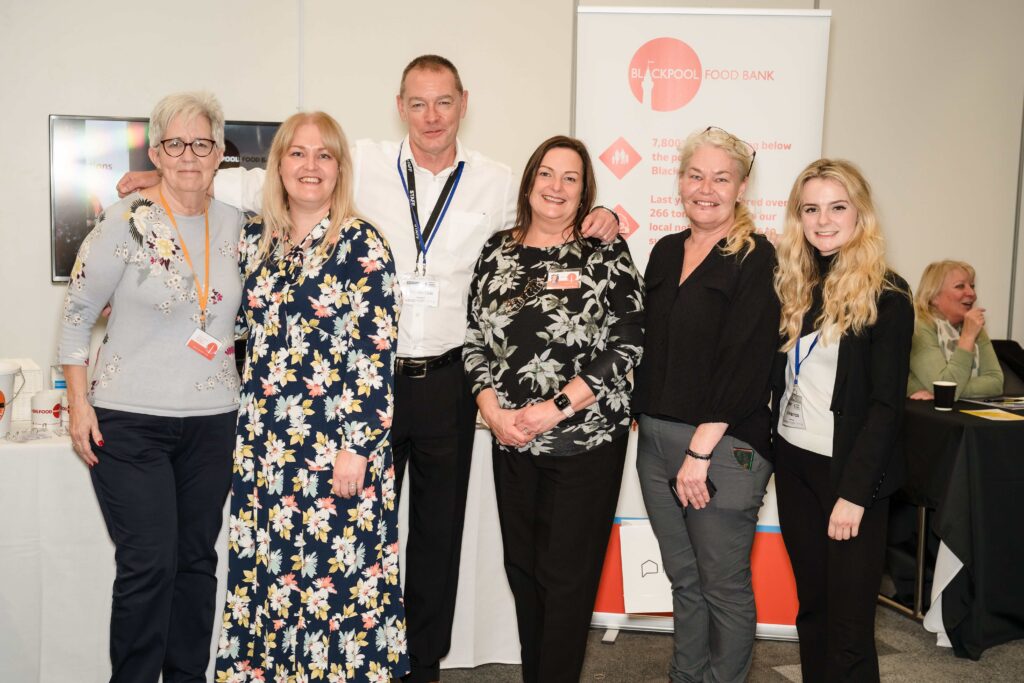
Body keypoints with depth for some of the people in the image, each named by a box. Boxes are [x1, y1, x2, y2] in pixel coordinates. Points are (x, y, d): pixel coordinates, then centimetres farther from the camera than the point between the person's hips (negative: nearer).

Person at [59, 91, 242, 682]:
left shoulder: (233, 223, 6)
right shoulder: (127, 222, -7)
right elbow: (77, 316, -2)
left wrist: (243, 390, 13)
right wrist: (80, 404, -6)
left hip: (213, 420, 4)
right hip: (131, 420, -4)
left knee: (198, 559, 11)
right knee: (149, 565, -4)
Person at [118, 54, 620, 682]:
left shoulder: (498, 184, 5)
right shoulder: (362, 165, 0)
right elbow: (265, 185, 3)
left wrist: (599, 218, -1)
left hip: (447, 379, 2)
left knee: (439, 529, 13)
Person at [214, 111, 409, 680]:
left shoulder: (361, 244, -7)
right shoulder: (256, 239, 9)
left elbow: (375, 353, -12)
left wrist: (356, 447, -15)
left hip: (336, 443, -5)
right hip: (264, 444, 5)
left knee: (336, 576, 2)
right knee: (265, 572, 12)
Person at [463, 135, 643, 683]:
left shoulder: (606, 254, -4)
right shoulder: (498, 251, 7)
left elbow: (626, 345, -11)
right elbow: (475, 338, 7)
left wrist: (557, 407, -16)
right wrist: (493, 410, -7)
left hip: (586, 442, -4)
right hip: (512, 441, 4)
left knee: (567, 576, 3)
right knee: (522, 567, 14)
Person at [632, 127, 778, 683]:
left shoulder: (756, 260, -7)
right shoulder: (666, 252, 13)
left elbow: (746, 364, -14)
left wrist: (701, 450, -17)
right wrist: (644, 421, 8)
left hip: (724, 444, -6)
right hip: (656, 438, 6)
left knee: (724, 585, 6)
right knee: (683, 576, 17)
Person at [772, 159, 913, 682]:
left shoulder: (885, 295, -8)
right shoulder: (791, 284, 8)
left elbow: (886, 403, -12)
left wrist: (853, 492, -16)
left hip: (848, 470, -5)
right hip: (793, 462, 5)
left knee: (848, 622, 0)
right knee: (810, 606, 14)